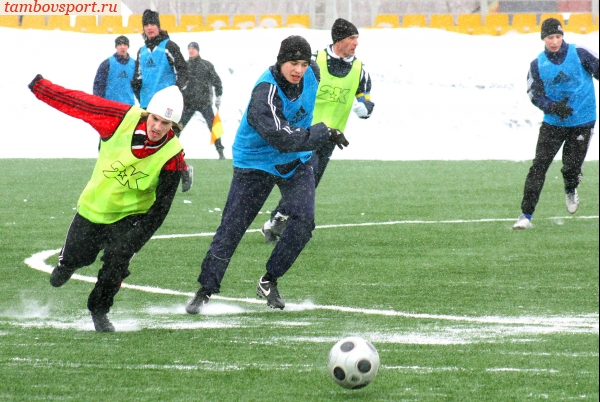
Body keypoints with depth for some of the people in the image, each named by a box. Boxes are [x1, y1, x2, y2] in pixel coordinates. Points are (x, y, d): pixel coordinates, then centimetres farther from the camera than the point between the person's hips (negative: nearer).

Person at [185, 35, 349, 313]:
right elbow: (283, 138, -37)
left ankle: (269, 282, 6)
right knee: (232, 227, -6)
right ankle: (206, 290, 5)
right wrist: (325, 133, -34)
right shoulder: (265, 93, -30)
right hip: (257, 163, -5)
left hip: (297, 163, 5)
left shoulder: (311, 74, -7)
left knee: (303, 222, -11)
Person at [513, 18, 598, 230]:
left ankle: (571, 191, 37)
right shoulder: (538, 65, -1)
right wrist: (553, 107, -21)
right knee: (539, 166, -10)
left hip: (582, 122, -1)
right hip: (553, 123, 1)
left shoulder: (579, 54, -6)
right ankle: (526, 214, -9)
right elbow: (534, 94, -3)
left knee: (571, 167, -1)